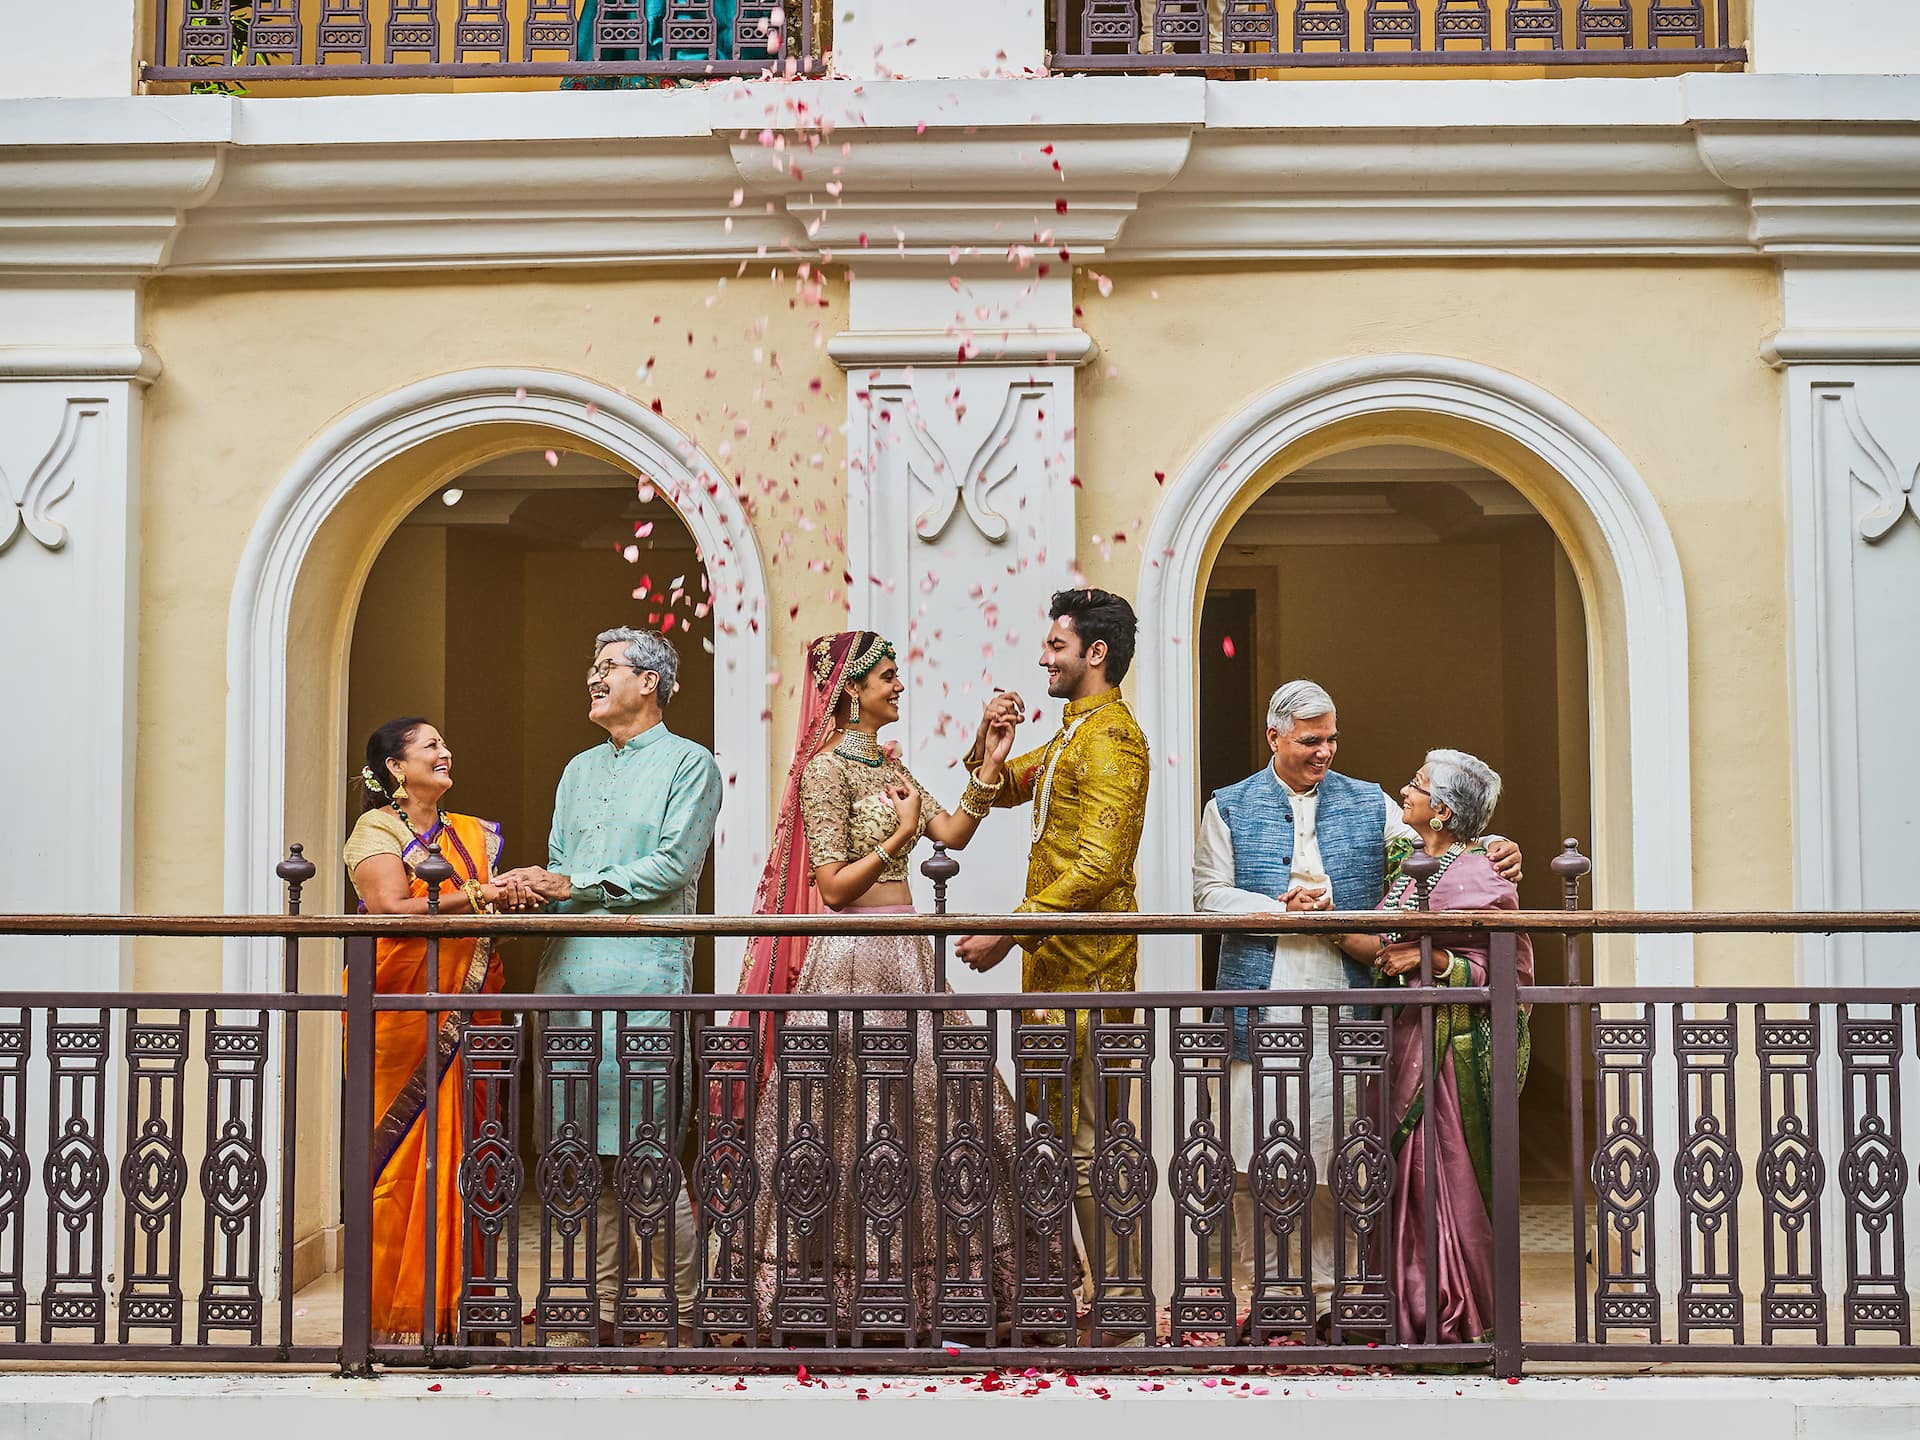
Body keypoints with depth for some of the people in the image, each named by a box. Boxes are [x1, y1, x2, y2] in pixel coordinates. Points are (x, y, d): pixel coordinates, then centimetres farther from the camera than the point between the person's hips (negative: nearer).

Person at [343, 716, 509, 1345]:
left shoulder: (473, 834, 20)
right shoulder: (376, 830, 0)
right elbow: (391, 909, -15)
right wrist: (477, 896, -15)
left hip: (463, 1021, 6)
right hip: (399, 1019, -5)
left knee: (460, 1157, 1)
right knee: (399, 1160, -6)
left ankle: (452, 1307, 6)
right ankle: (394, 1316, -1)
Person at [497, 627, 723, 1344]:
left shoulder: (688, 762, 3)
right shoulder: (579, 770, 24)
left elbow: (673, 864, -8)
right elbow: (559, 867, 20)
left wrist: (577, 885, -10)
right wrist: (533, 887, -3)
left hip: (644, 974, -6)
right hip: (569, 973, 6)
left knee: (646, 1155, -9)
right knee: (590, 1155, 5)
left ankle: (685, 1306, 1)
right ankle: (611, 1310, 12)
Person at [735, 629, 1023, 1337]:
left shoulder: (887, 763, 14)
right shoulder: (826, 768, -11)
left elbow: (952, 832, 9)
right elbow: (834, 888, -14)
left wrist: (989, 768, 2)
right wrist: (900, 835, -16)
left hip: (905, 954, 9)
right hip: (855, 956, -9)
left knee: (926, 1106, 9)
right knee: (857, 1117, -3)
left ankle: (911, 1274, 18)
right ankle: (848, 1286, 8)